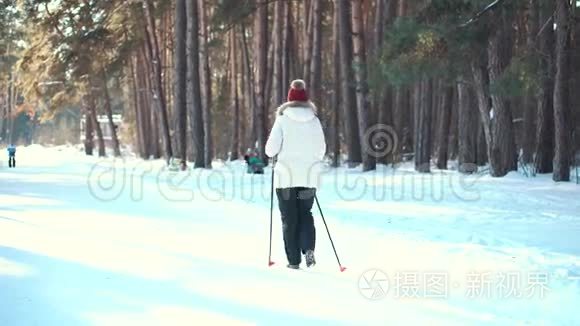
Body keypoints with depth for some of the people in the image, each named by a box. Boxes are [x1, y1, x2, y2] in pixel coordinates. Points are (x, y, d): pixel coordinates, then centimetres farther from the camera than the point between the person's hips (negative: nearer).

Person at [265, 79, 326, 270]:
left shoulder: (283, 119, -6)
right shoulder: (314, 120, 2)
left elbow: (271, 149, -9)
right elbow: (321, 149, 8)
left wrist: (270, 151, 14)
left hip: (287, 177, -2)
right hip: (309, 176, 2)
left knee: (289, 218, 7)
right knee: (305, 213, 17)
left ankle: (294, 260, 7)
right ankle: (308, 248, -6)